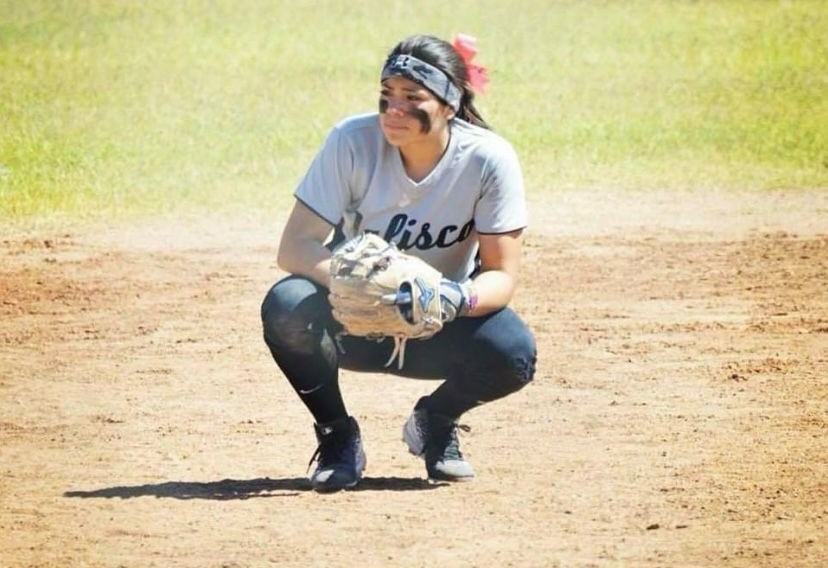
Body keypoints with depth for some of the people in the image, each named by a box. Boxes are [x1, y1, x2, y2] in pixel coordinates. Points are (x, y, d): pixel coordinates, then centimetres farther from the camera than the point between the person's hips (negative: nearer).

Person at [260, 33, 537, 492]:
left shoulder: (489, 159, -20)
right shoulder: (353, 141, -21)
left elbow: (502, 274, -17)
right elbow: (294, 247, -21)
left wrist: (458, 298, -40)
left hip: (440, 324, 0)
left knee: (514, 353, -30)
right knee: (286, 306, -32)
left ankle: (434, 423, 6)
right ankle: (338, 437, -4)